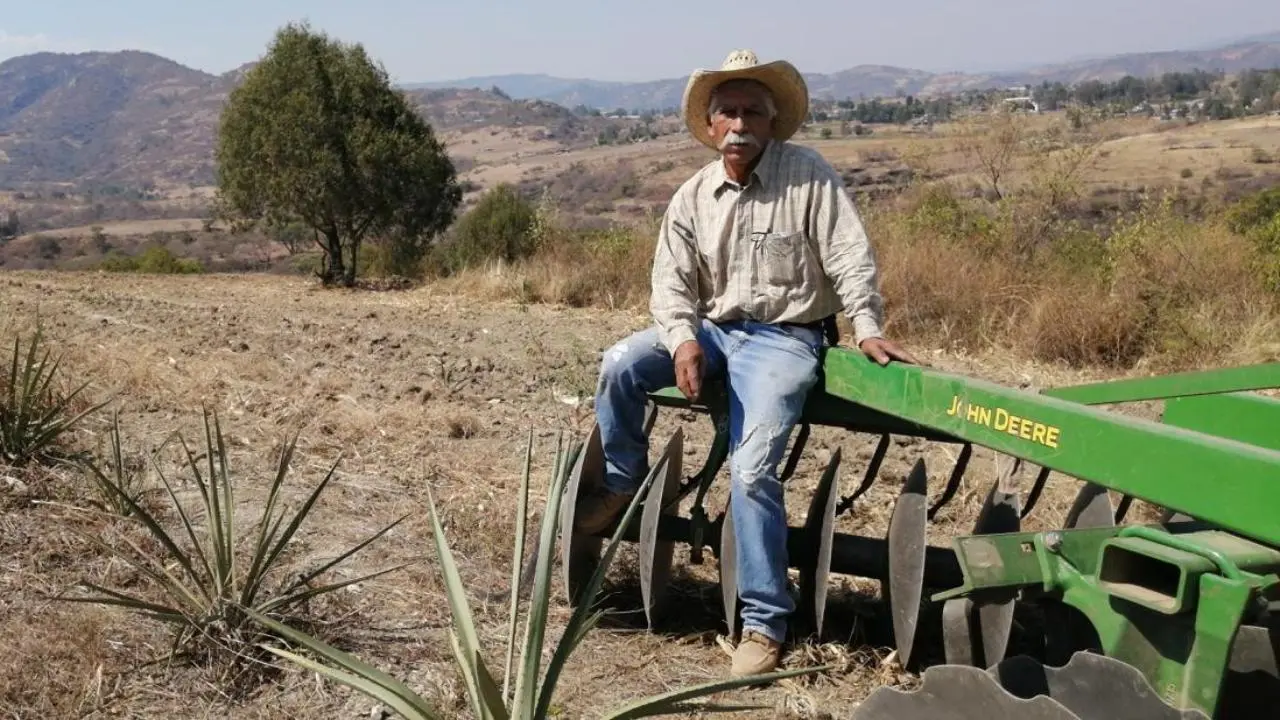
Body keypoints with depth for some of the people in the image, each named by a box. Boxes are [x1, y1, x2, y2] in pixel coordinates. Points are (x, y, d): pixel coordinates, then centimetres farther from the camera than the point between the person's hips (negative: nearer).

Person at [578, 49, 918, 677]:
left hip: (784, 337, -4)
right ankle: (623, 484, 6)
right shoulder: (692, 197, 5)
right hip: (712, 327, 5)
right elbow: (671, 281, 2)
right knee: (619, 365, -19)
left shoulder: (809, 176, -5)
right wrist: (683, 341, -16)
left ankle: (764, 620, -7)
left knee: (751, 467, -20)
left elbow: (850, 257, -10)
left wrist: (868, 329, -21)